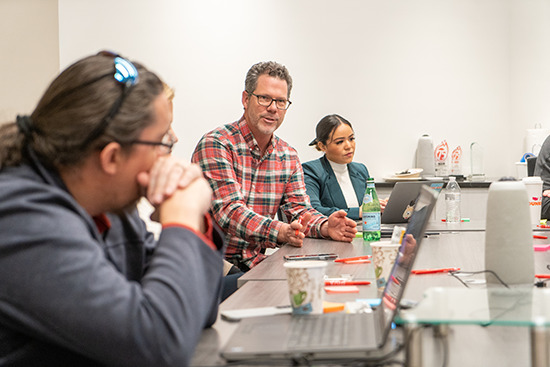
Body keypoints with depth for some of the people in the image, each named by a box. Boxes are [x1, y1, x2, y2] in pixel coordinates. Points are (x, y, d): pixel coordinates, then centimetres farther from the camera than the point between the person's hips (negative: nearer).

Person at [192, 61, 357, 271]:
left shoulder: (288, 156, 12)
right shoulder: (214, 145, -11)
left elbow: (299, 209, 7)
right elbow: (230, 210, -22)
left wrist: (326, 227, -16)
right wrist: (281, 232, -38)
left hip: (257, 265, 7)